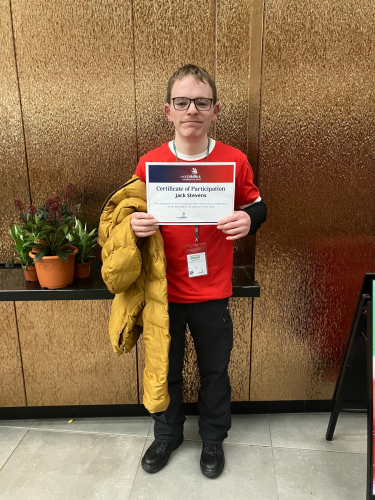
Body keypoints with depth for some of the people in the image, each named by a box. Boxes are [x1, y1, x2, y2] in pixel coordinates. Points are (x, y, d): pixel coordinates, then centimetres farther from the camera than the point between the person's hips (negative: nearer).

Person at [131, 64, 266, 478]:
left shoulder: (235, 161, -7)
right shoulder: (149, 164, -7)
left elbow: (255, 204, 6)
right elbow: (135, 215, 5)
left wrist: (249, 219, -18)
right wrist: (136, 223, -19)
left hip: (213, 293, 0)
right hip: (163, 292, 1)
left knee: (214, 371, 18)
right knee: (165, 370, 19)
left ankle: (213, 439, 46)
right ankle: (167, 435, 48)